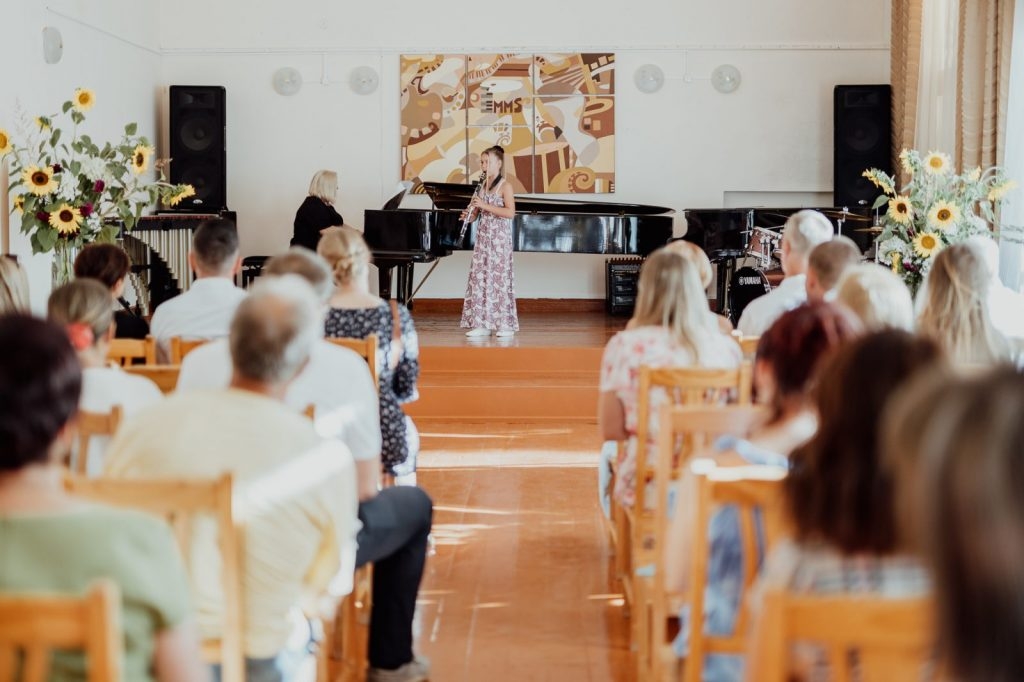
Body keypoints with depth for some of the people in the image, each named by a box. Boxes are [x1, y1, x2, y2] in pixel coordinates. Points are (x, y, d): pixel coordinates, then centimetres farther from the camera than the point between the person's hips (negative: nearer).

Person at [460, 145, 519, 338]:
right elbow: (476, 213, 14)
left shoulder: (505, 186, -7)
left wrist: (485, 206, -21)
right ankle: (482, 324, 5)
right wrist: (471, 212, -9)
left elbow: (510, 212, -18)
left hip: (499, 237, -6)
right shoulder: (482, 185, 12)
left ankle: (505, 325, 1)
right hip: (483, 237, 6)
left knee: (499, 277, -5)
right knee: (479, 277, 2)